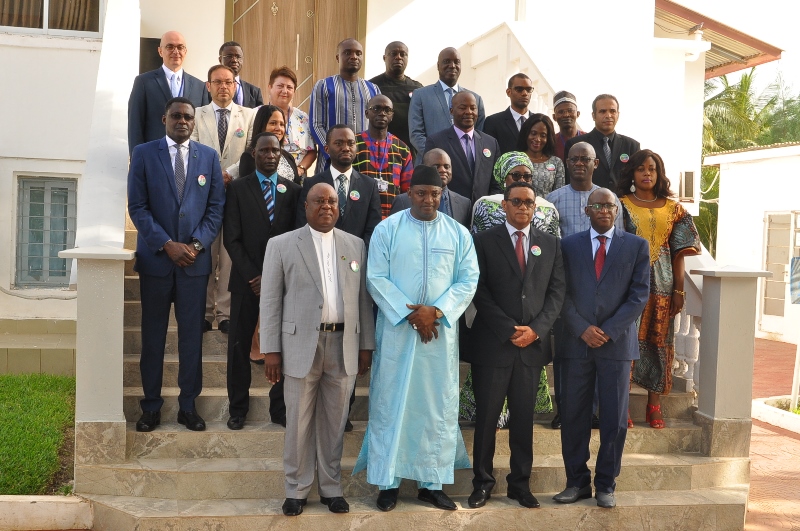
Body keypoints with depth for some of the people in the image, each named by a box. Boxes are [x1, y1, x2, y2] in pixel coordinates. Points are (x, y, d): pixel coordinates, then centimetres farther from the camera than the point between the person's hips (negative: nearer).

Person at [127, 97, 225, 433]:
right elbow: (137, 206, -3)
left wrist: (197, 244, -9)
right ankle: (151, 406, 15)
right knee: (152, 335, 5)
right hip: (155, 258, -1)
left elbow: (216, 206, 5)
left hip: (195, 259, 1)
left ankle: (188, 405, 15)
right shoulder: (143, 153, 3)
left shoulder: (209, 156, 8)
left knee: (192, 335, 5)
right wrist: (167, 244, -12)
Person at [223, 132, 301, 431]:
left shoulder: (293, 190, 7)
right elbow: (231, 238, -1)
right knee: (239, 345, 3)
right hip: (246, 280, 0)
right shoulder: (238, 189, 4)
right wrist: (252, 276, -8)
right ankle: (238, 407, 13)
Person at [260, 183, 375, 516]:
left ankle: (331, 487, 23)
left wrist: (366, 345, 5)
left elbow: (363, 298, 9)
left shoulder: (355, 245, 9)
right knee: (299, 421, 5)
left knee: (334, 421, 10)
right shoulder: (281, 245, 1)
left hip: (344, 345, 2)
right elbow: (270, 300, -1)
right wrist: (271, 350, -6)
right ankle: (297, 490, 18)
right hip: (301, 345, -2)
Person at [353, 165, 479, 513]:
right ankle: (388, 481, 10)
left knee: (437, 405, 5)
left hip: (441, 332, 2)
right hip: (396, 330, -2)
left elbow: (468, 280, 1)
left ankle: (431, 483, 14)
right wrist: (409, 314, -14)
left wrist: (436, 311, -14)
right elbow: (376, 278, -5)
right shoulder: (387, 229, 0)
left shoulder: (458, 233, 5)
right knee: (391, 402, 2)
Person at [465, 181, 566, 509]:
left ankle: (520, 483, 18)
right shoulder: (485, 241, 2)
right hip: (492, 343, -2)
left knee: (524, 417, 8)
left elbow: (557, 292, 6)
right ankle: (482, 482, 14)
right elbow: (480, 291, -5)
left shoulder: (550, 244, 11)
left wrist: (536, 329, -8)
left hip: (533, 343, 3)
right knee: (486, 417, 3)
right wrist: (509, 330, -12)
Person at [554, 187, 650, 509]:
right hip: (577, 342, 1)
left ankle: (606, 485, 13)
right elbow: (563, 294, 3)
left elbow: (639, 295, -1)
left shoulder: (637, 246, 5)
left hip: (617, 344, -1)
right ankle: (577, 482, 15)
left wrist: (609, 331, -10)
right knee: (573, 416, 4)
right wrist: (582, 329, -10)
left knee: (614, 419, 2)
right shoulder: (569, 245, 8)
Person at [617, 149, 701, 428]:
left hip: (662, 287, 2)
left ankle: (654, 404, 12)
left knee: (659, 341, 5)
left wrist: (679, 289, 1)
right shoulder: (621, 205, 2)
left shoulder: (673, 209, 9)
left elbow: (678, 252, 7)